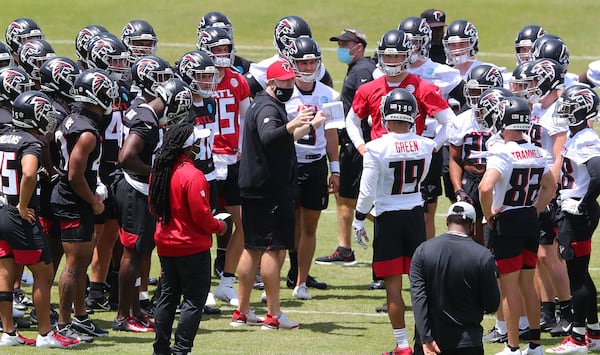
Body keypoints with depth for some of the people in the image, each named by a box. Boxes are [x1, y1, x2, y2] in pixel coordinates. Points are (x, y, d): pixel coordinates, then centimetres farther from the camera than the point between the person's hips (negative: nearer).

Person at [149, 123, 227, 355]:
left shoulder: (159, 171, 2)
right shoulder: (193, 176, -21)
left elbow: (153, 206, 12)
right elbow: (201, 214, -20)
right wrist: (219, 227, -2)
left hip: (166, 246, 8)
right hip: (192, 247, -8)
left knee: (168, 296, 15)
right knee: (194, 299, 0)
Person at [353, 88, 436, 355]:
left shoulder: (376, 148, -17)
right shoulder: (425, 146, -5)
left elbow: (367, 192, -13)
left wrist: (358, 221, 1)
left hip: (388, 219, -4)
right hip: (416, 215, 4)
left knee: (393, 284, 1)